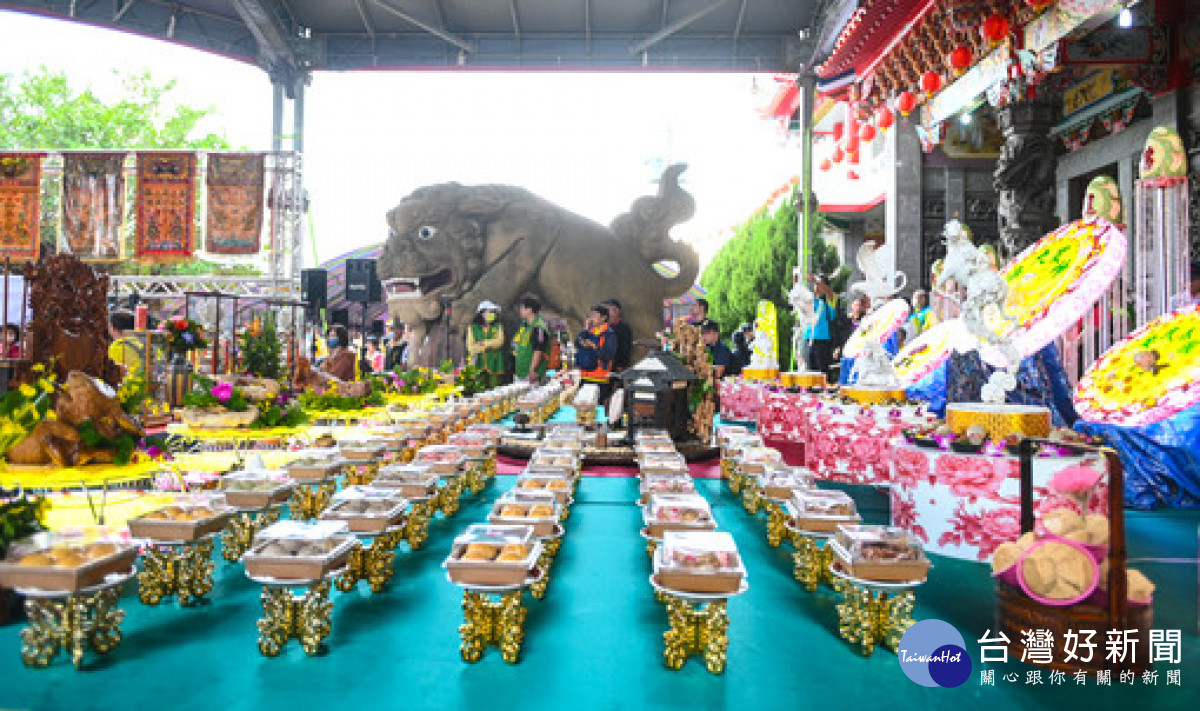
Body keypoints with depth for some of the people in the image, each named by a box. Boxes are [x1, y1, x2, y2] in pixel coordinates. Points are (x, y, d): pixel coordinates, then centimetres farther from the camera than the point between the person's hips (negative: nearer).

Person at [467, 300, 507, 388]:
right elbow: (471, 347, 0)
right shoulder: (473, 327, 8)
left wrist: (482, 343, -8)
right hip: (478, 365, 0)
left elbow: (499, 341, -5)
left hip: (493, 365, 0)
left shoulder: (498, 326, 10)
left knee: (494, 387, -4)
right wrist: (490, 345, -7)